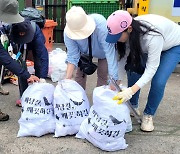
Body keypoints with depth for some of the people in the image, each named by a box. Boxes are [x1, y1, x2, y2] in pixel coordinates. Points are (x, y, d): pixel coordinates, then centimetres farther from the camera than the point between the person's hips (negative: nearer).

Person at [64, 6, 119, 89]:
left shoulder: (101, 24, -44)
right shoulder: (68, 32, -34)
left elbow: (110, 52, -44)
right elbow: (72, 56, -28)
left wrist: (113, 79, -47)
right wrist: (67, 79, -38)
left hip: (103, 50, -2)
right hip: (85, 51, 2)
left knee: (102, 74, -6)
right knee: (80, 73, -1)